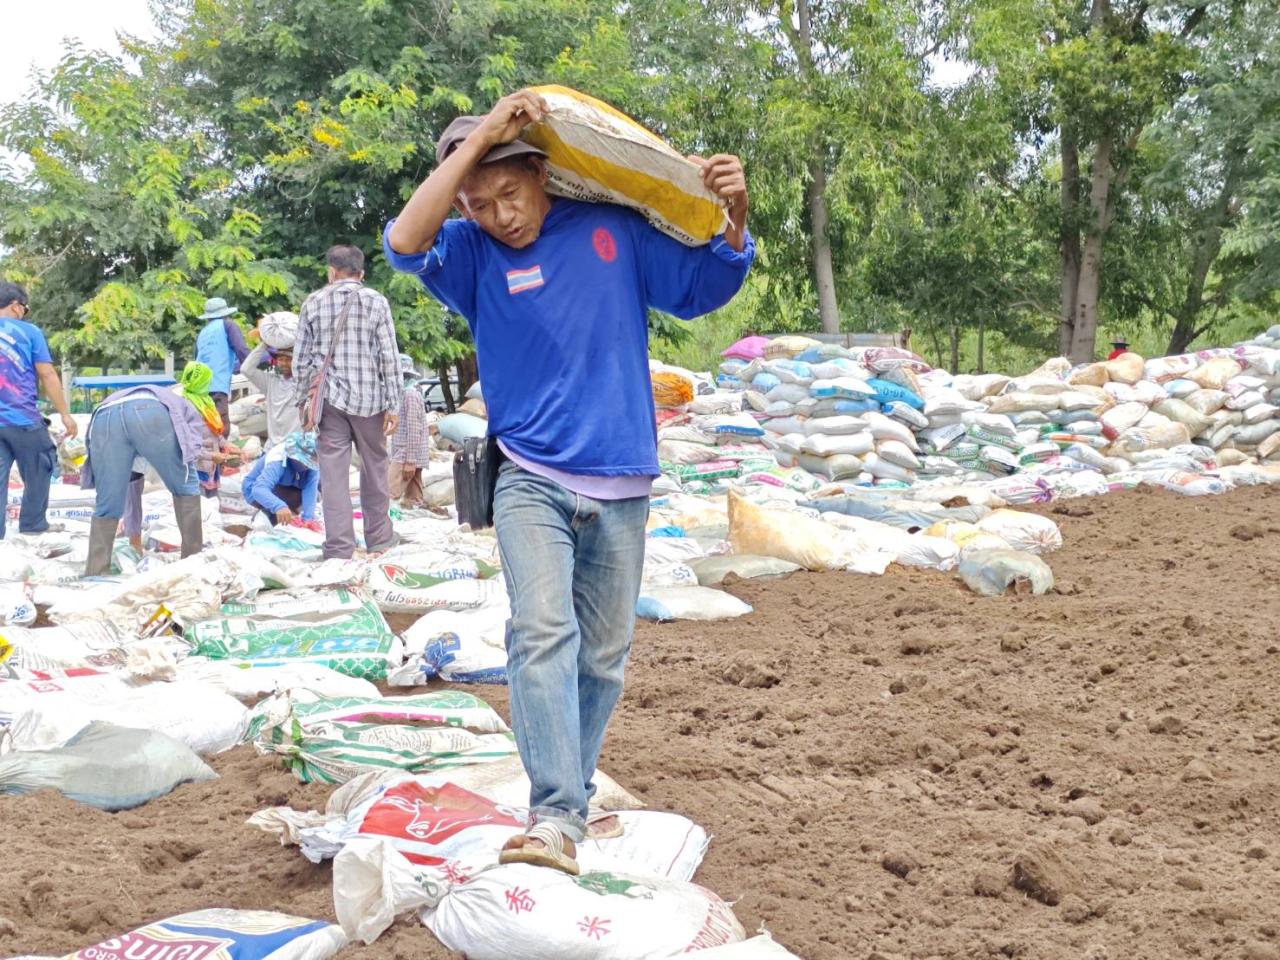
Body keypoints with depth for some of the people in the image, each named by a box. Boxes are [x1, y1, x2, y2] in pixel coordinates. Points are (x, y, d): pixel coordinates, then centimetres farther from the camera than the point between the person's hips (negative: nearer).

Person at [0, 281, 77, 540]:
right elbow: (47, 375, -3)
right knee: (36, 480, 12)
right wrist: (65, 414, 3)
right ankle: (32, 532, 16)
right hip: (23, 420, -4)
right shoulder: (28, 331, 0)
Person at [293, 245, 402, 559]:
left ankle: (339, 550, -4)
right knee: (375, 468, 14)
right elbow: (389, 357, -4)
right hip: (369, 398, 0)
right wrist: (393, 405, -1)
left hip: (329, 399, 0)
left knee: (333, 473, 0)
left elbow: (301, 359, 5)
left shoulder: (314, 302, 4)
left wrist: (303, 401, 14)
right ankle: (379, 541, 22)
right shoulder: (376, 302, 1)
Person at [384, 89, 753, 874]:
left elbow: (704, 286, 11)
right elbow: (405, 241, -21)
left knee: (603, 656, 9)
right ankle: (556, 819, -25)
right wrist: (481, 135, -20)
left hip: (621, 485, 3)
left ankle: (572, 800, 24)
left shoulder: (615, 231, 4)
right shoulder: (474, 253, 0)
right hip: (532, 480, -2)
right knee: (543, 634, -21)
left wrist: (735, 218, -8)